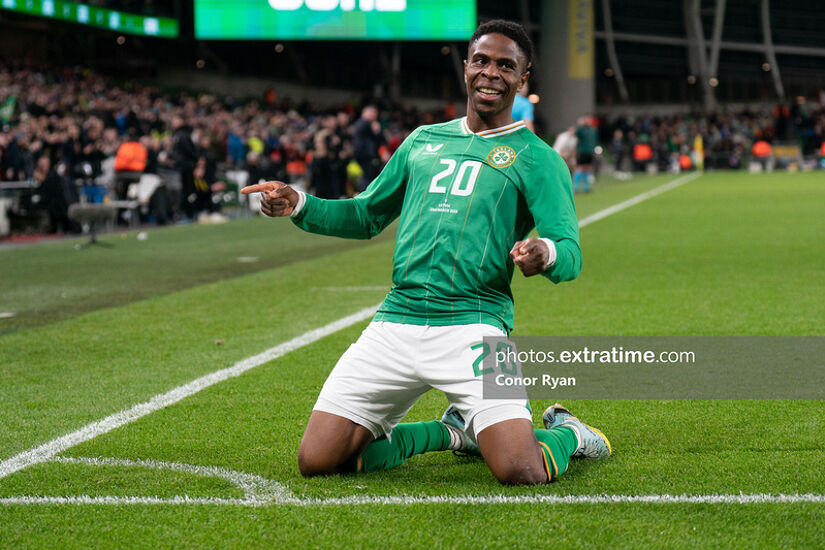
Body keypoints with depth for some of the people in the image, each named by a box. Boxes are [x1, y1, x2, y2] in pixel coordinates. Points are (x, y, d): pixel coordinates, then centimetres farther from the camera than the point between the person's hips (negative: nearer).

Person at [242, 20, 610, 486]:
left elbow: (570, 254, -5)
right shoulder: (423, 141, 19)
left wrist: (547, 253, -29)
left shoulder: (536, 158, 5)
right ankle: (453, 430, 20)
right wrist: (299, 205, 11)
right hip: (395, 323, 5)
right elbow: (367, 216, 28)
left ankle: (565, 433, 16)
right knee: (319, 461, -3)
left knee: (522, 473, -23)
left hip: (471, 328, -5)